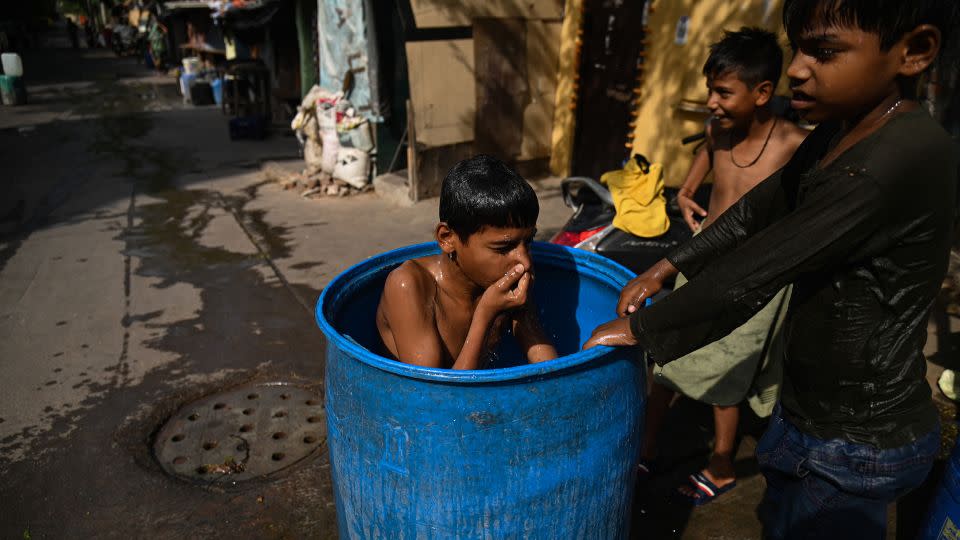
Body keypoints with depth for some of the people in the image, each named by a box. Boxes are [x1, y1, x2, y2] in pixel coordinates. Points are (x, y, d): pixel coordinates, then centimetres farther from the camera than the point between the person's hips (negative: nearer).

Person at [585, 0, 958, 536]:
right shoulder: (836, 135, 0)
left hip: (857, 449, -8)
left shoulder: (903, 159, -29)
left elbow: (754, 272, -29)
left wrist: (637, 327, -21)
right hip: (811, 413, 8)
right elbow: (755, 212, 9)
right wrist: (667, 267, 3)